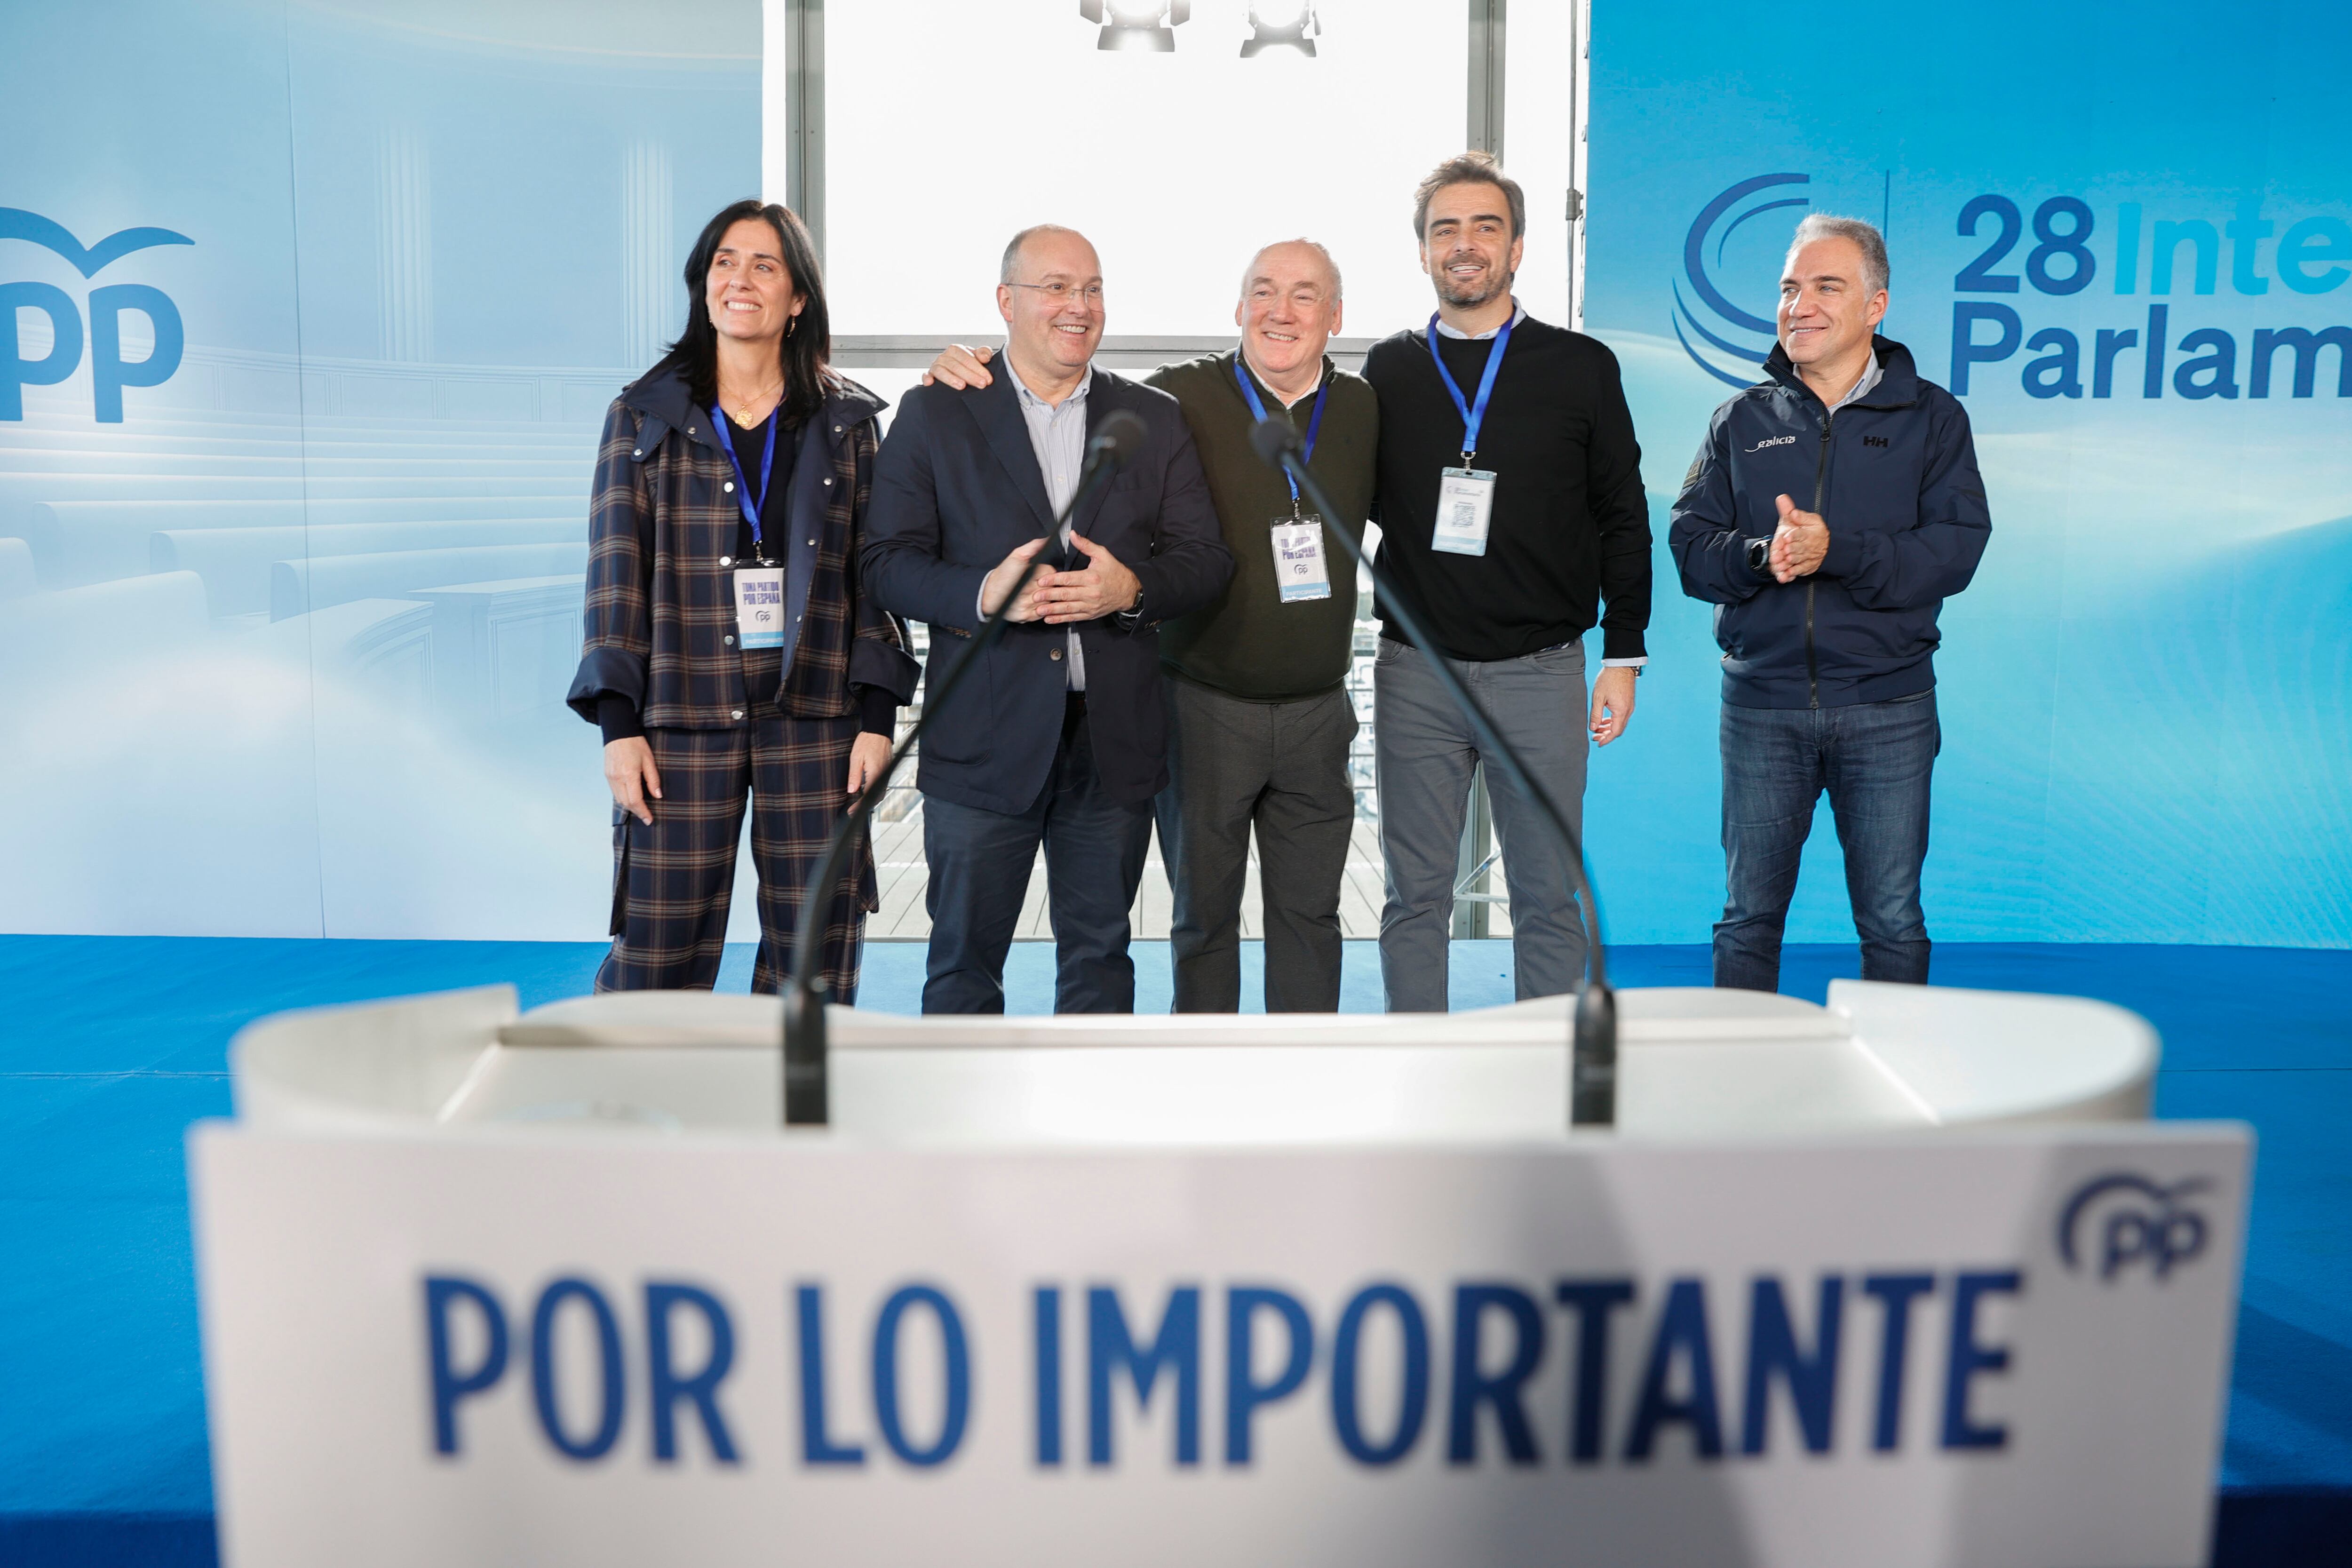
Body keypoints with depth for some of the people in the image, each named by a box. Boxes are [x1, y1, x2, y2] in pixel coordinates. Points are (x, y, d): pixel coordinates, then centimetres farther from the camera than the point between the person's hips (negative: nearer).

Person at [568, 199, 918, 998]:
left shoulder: (847, 419, 9)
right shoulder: (644, 415, 8)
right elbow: (615, 573, 4)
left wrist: (877, 714, -2)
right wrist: (618, 723, -4)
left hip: (815, 715, 1)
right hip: (683, 714, 0)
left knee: (817, 950, 4)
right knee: (658, 949, 0)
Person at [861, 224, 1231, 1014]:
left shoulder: (1155, 419, 10)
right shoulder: (933, 415, 4)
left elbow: (1206, 557, 6)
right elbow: (887, 561, -1)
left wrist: (1132, 588, -15)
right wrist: (981, 593, -19)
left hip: (1115, 738, 2)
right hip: (984, 740, -2)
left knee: (1099, 954, 12)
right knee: (964, 957, 6)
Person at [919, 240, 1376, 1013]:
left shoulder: (1363, 409, 4)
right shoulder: (1179, 397, -6)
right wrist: (974, 372, -18)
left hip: (1318, 712, 3)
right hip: (1204, 708, -2)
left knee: (1309, 912, 12)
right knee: (1204, 913, 10)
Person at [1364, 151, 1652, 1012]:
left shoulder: (1580, 367, 5)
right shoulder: (1389, 371, 8)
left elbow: (1622, 518, 7)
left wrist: (1623, 655, 3)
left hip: (1541, 674, -1)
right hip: (1416, 673, 1)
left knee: (1549, 898, 6)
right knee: (1416, 896, 7)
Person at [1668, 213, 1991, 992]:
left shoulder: (1930, 416, 5)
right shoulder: (1742, 420, 10)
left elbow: (1957, 548, -8)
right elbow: (1689, 546, 1)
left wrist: (1836, 550, -20)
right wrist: (1761, 555, -19)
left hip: (1887, 708, -1)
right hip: (1761, 704, 1)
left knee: (1893, 921, 6)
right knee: (1750, 914, 9)